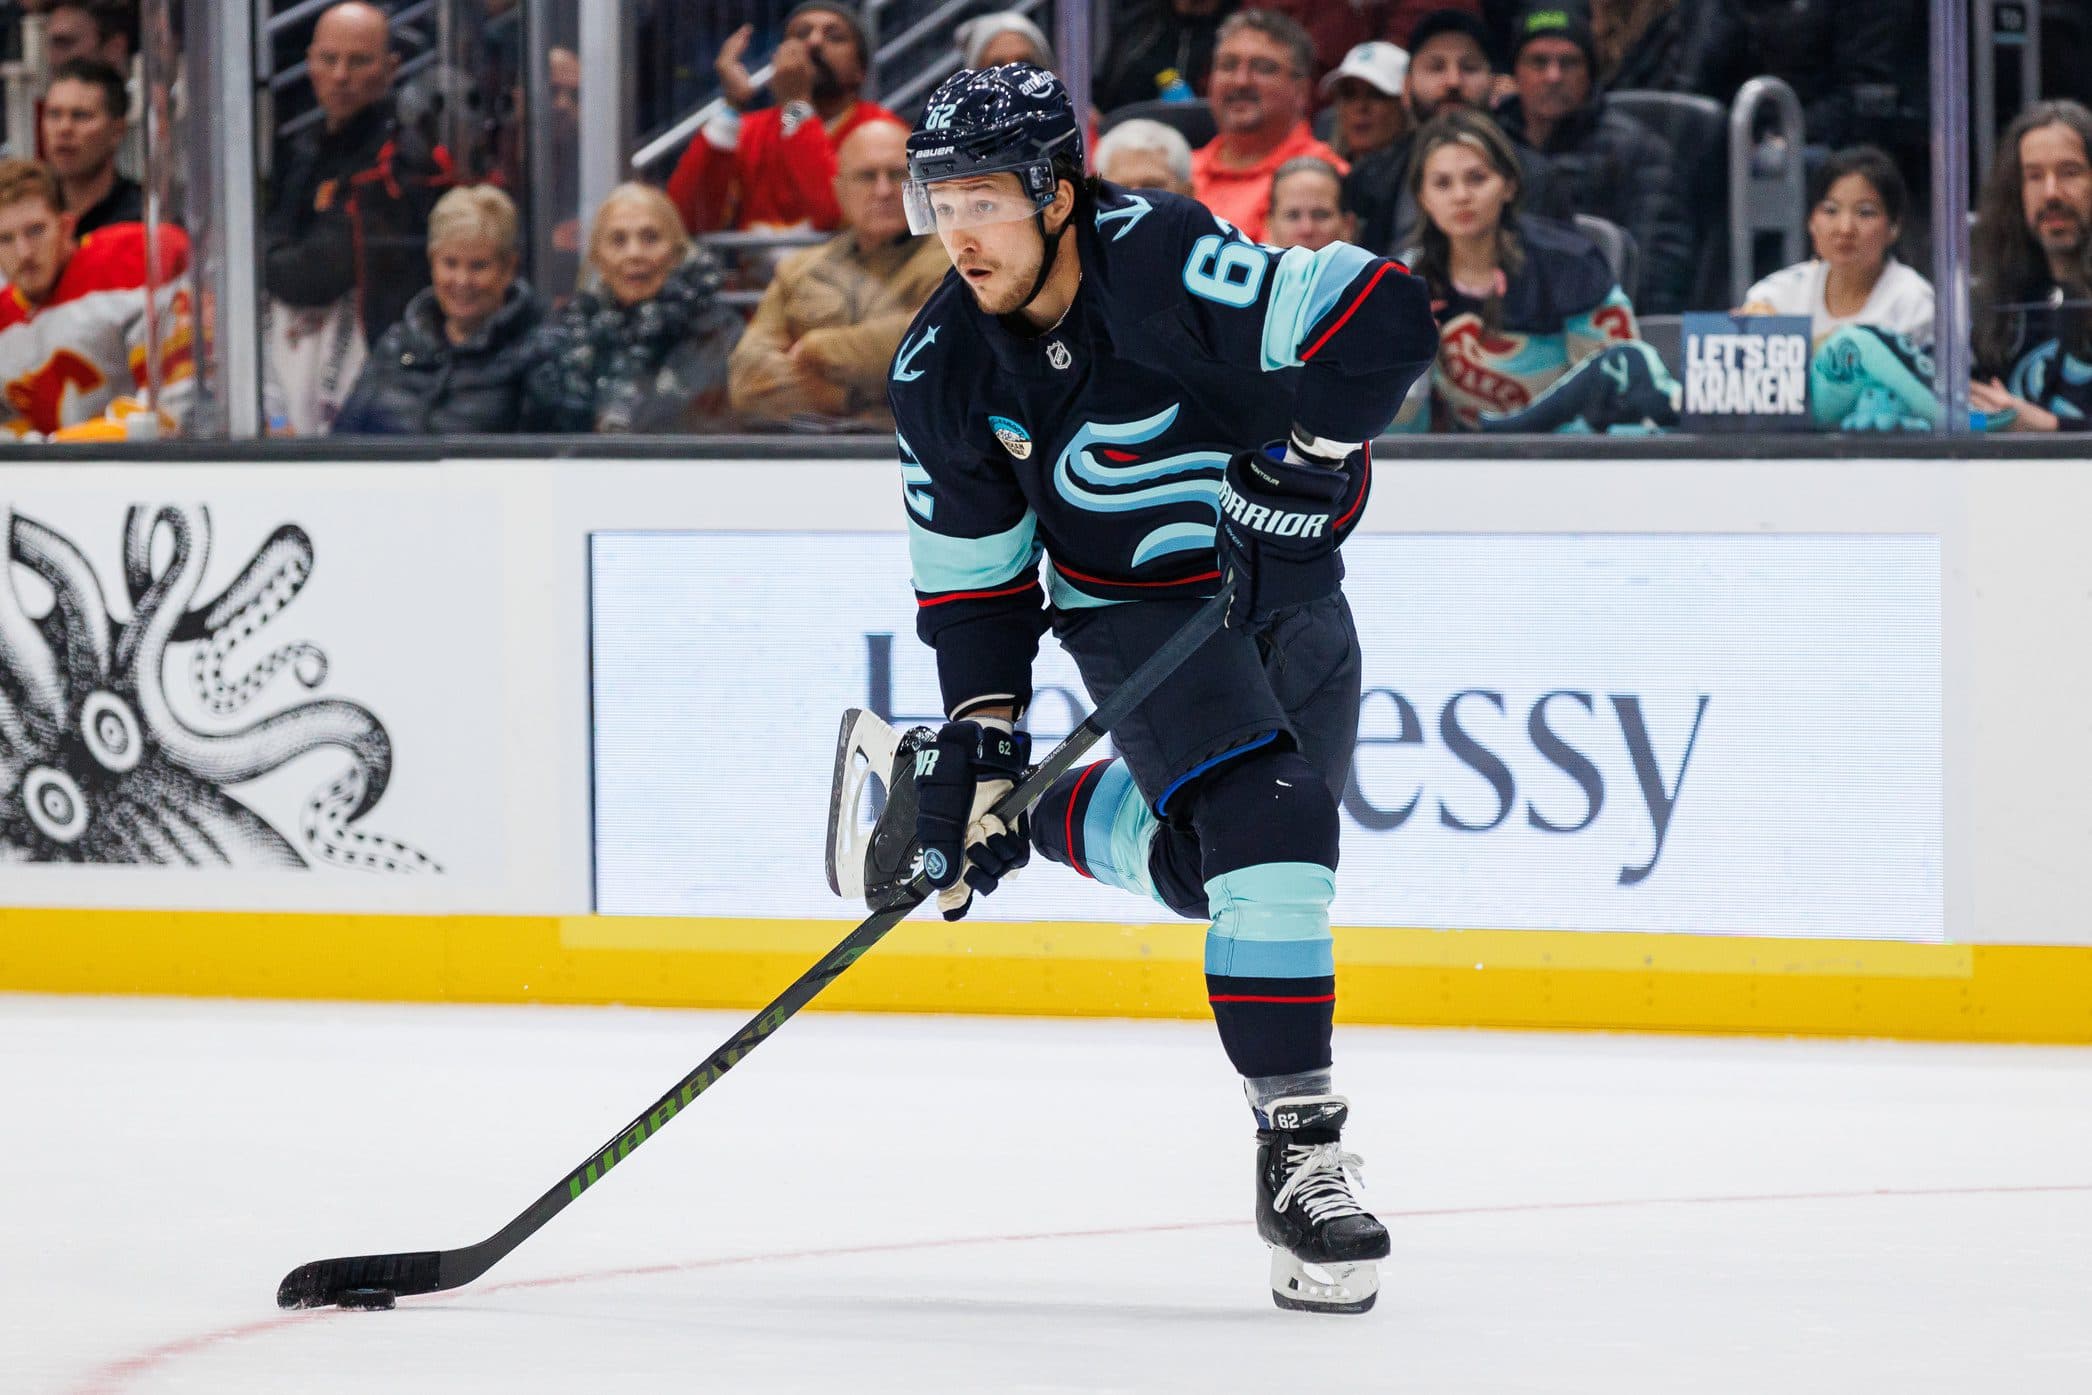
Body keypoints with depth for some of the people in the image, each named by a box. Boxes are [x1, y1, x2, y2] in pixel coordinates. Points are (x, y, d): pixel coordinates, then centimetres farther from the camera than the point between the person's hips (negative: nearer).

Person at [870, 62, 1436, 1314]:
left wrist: (1307, 448, -29)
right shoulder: (945, 373, -12)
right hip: (1138, 610, 0)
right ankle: (1300, 1151, -21)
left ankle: (1055, 816, 36)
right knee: (1264, 823, -23)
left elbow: (1388, 316, -27)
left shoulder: (1167, 263, -26)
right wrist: (979, 738, -6)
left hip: (1284, 581, 1)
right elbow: (972, 568, -2)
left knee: (1207, 868, 9)